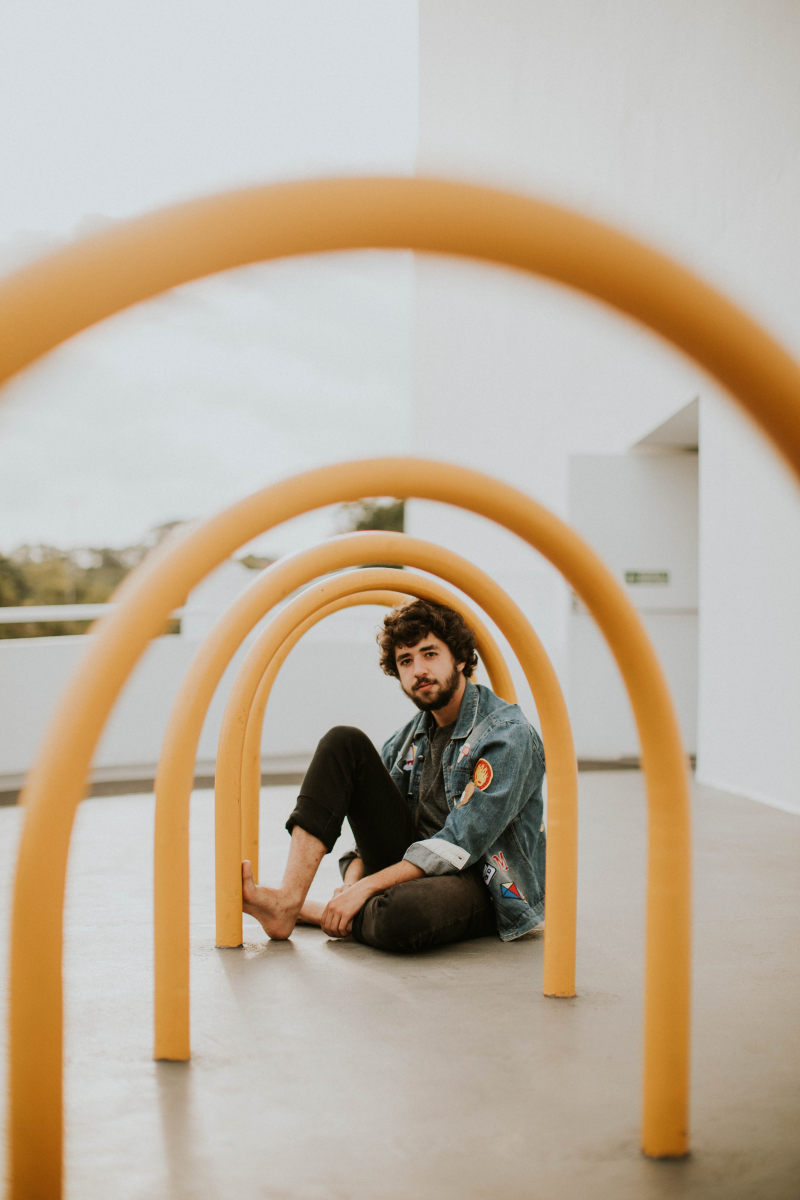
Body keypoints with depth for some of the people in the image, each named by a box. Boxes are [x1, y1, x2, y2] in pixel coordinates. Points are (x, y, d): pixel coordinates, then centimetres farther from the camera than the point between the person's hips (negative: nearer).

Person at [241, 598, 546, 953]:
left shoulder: (508, 735, -14)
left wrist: (366, 886, -22)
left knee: (401, 916, -44)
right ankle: (288, 900, -18)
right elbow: (374, 821, 11)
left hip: (482, 883, -7)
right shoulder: (407, 741, 11)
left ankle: (307, 912, -11)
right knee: (344, 743, -6)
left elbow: (459, 846, -21)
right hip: (413, 866, 7)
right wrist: (352, 880, -11)